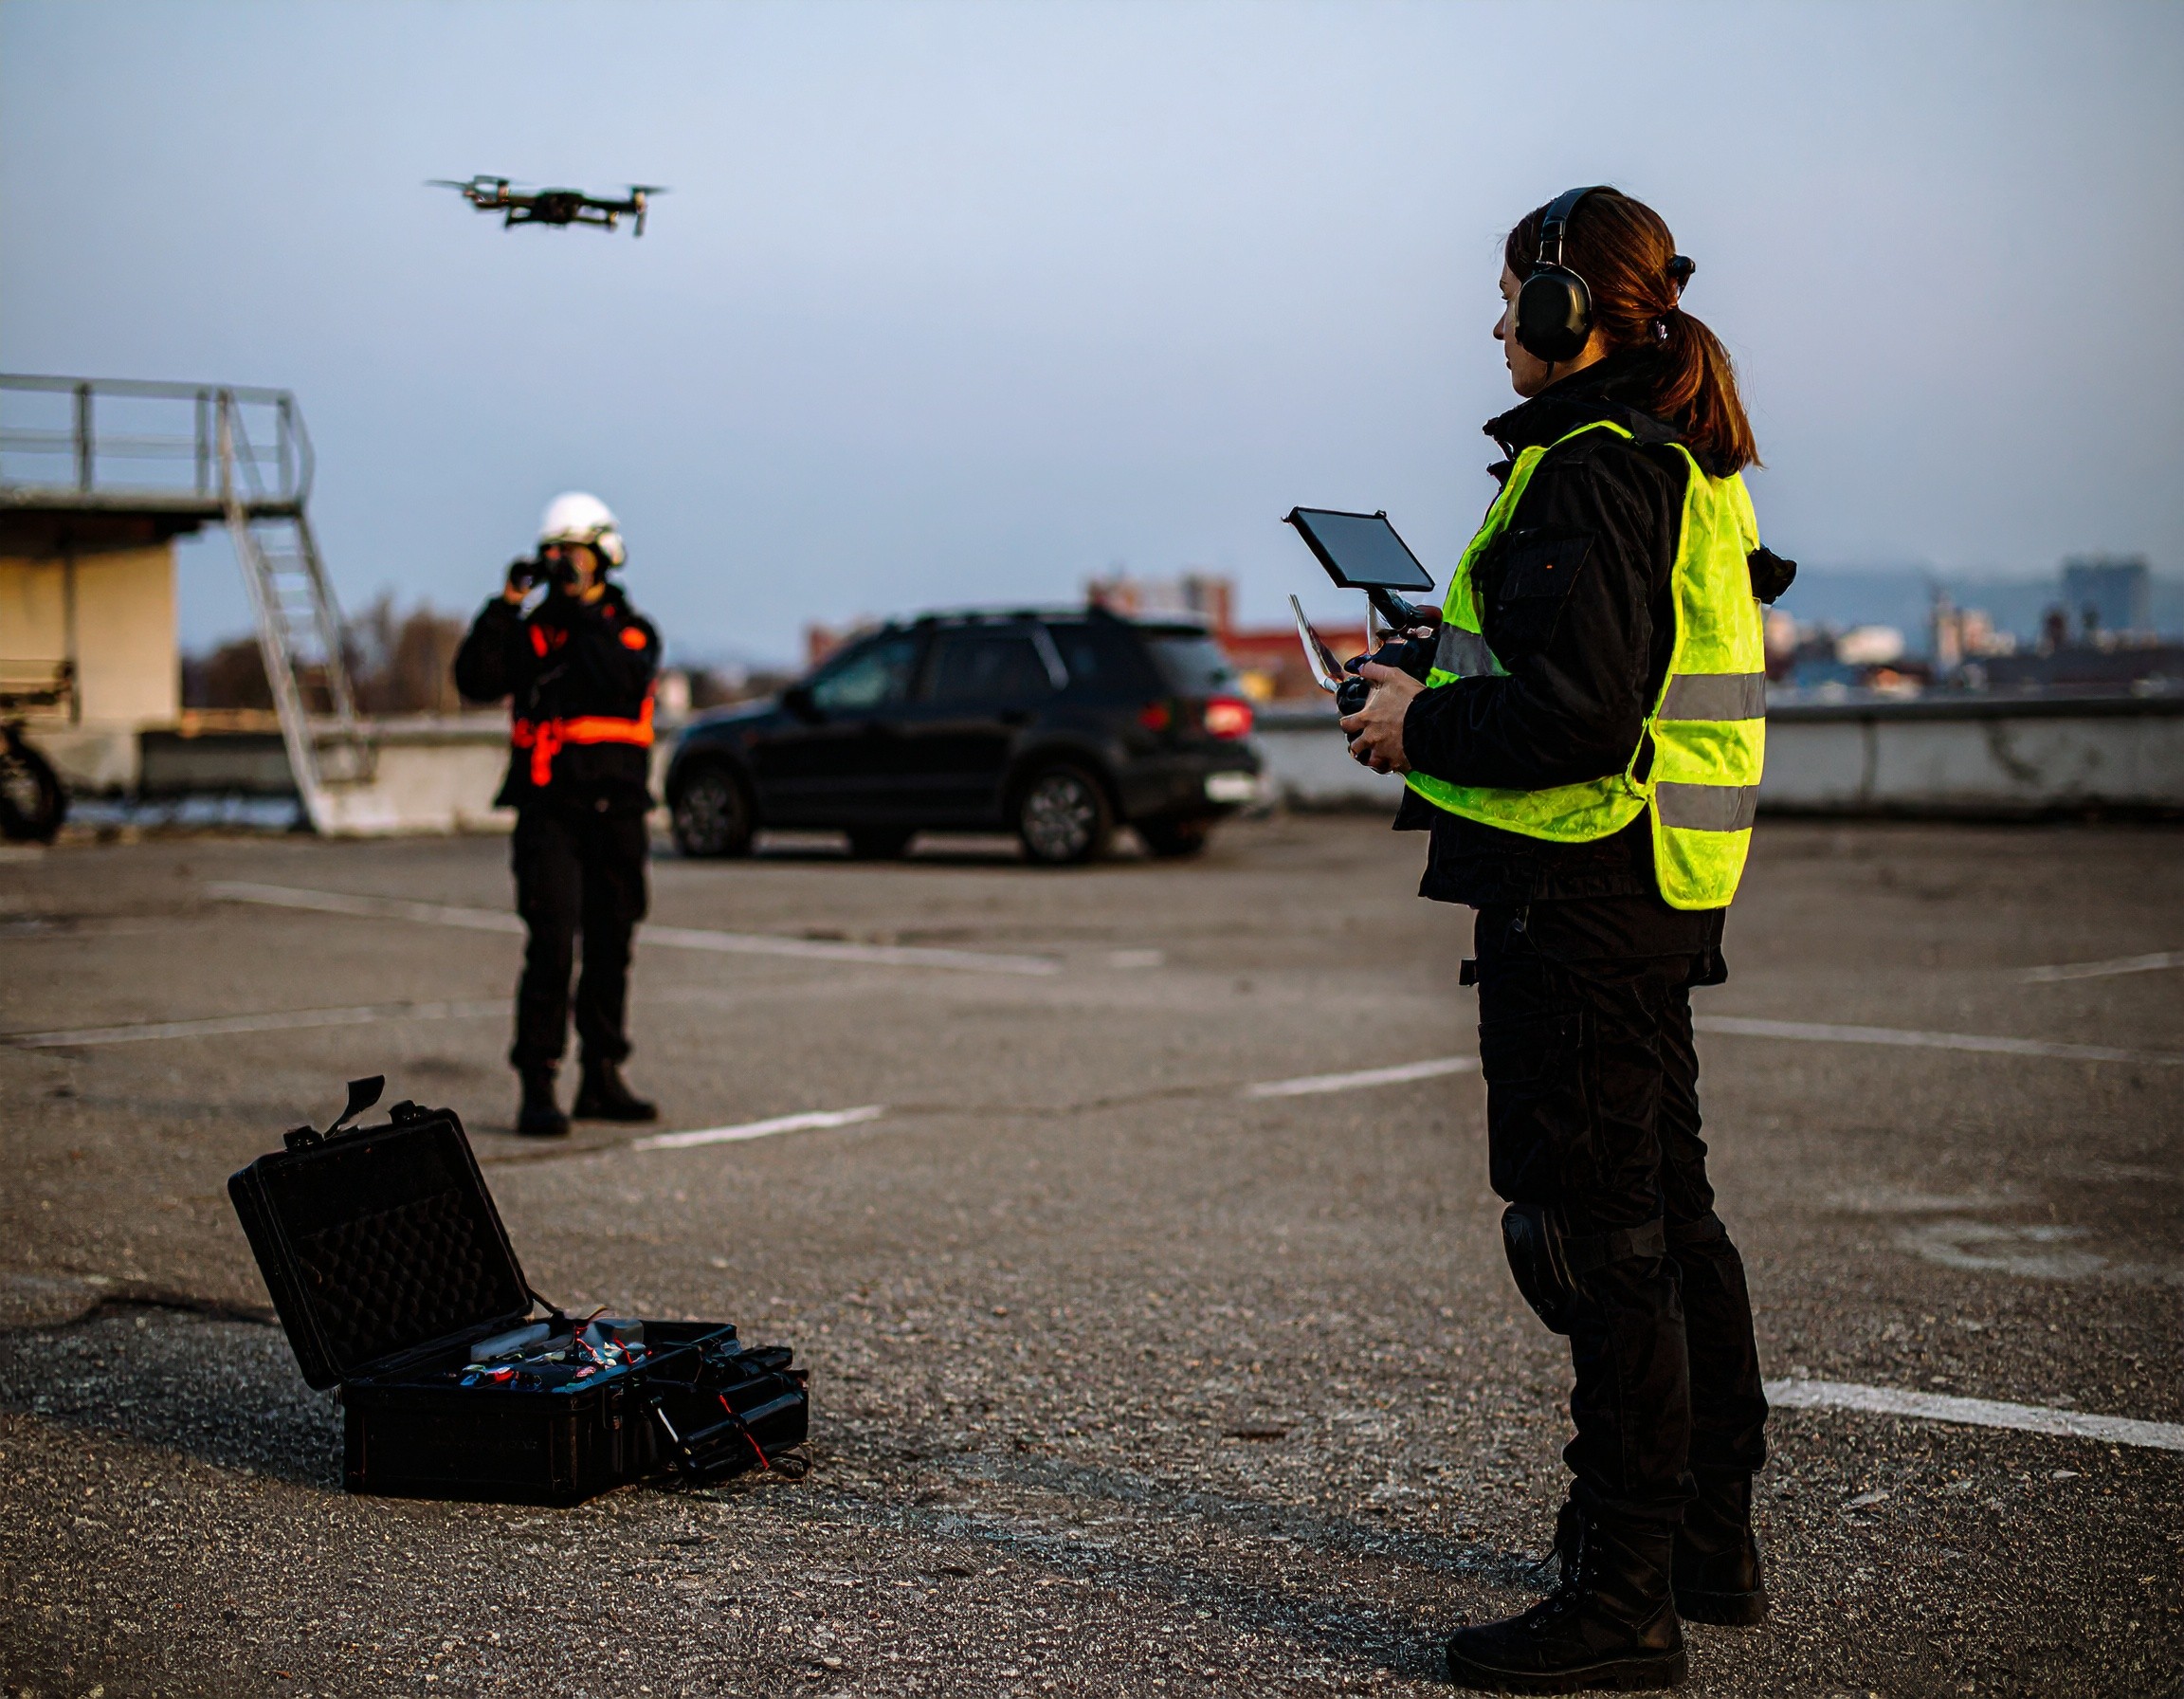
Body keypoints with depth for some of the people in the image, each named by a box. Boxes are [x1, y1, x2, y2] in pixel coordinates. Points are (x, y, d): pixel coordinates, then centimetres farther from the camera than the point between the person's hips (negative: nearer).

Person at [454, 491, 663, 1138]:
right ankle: (537, 1088, -13)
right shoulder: (531, 631, 6)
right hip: (549, 810, -2)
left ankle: (602, 1079, 22)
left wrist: (585, 623, -14)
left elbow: (627, 686, -13)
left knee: (610, 949, 10)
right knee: (551, 945, -14)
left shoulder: (633, 630, 8)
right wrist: (507, 603, -14)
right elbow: (475, 680, -10)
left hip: (617, 812, 2)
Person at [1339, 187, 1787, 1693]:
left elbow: (1580, 712, -25)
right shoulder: (1692, 464, 15)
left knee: (1593, 1232, -6)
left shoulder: (1586, 469, -16)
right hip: (1664, 891, 11)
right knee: (1669, 1214, 17)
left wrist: (1428, 727, -10)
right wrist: (1456, 690, 18)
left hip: (1581, 892, -10)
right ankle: (1711, 1539, 29)